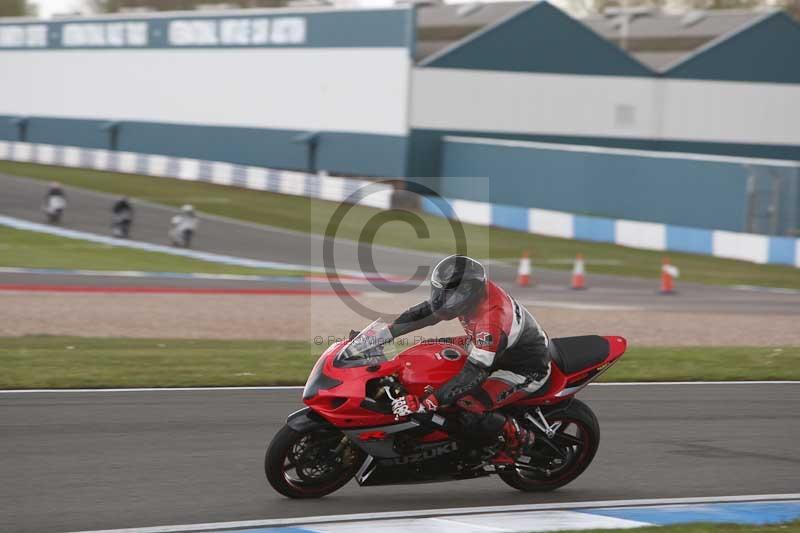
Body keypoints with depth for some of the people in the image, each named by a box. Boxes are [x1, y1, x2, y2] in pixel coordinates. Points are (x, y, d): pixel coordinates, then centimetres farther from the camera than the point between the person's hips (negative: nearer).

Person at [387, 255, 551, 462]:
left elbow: (474, 373, -40)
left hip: (526, 371, -9)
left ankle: (518, 438, 0)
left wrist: (424, 404, -42)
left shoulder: (491, 322, -39)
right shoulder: (473, 289, -14)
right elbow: (424, 312, -2)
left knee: (467, 410, -24)